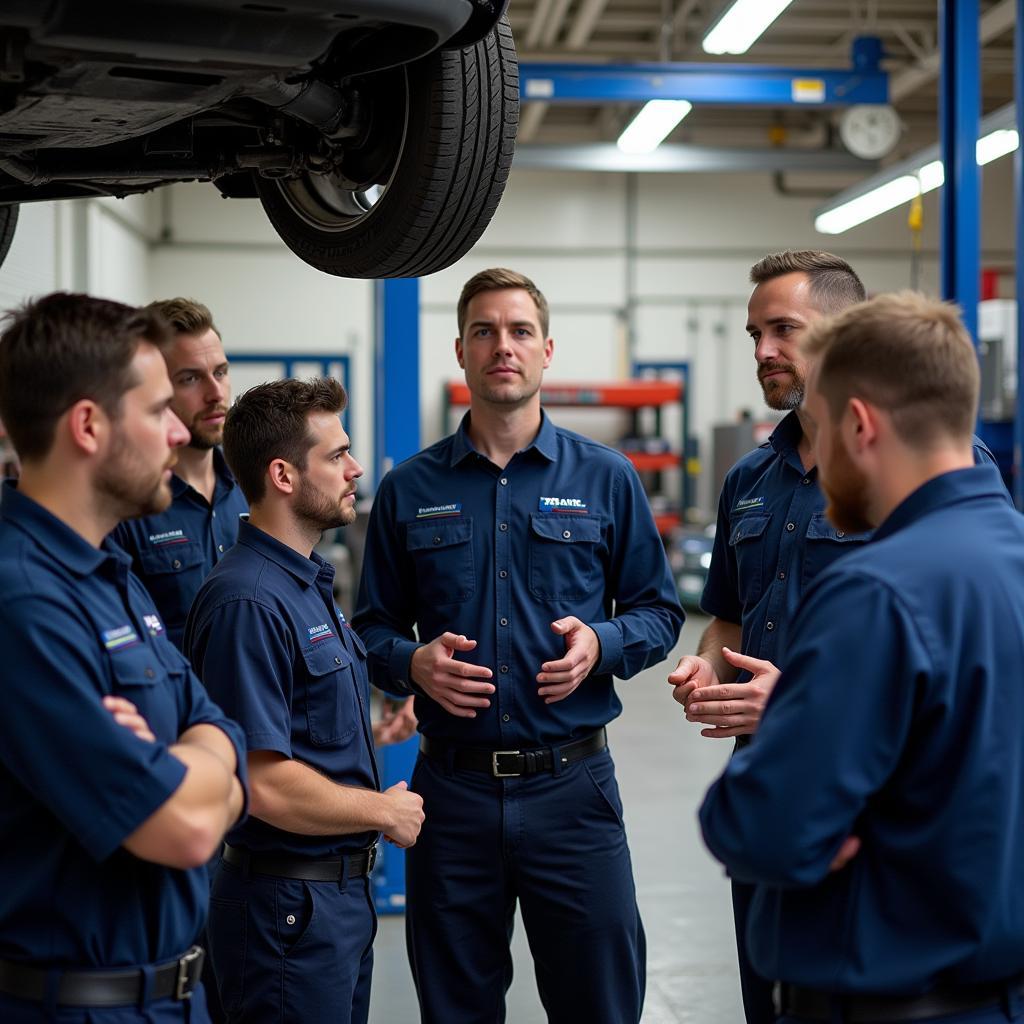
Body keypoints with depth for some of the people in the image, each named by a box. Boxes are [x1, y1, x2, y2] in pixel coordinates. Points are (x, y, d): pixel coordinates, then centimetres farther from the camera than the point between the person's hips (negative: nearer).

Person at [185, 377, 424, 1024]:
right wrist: (387, 812, -13)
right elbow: (265, 785, -26)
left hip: (345, 891, 10)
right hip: (289, 899, -10)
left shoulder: (311, 582, 12)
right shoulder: (250, 601, -21)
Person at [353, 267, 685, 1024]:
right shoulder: (409, 490, 5)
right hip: (453, 784, 1)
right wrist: (413, 663, -12)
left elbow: (658, 610, 7)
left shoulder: (606, 478, 3)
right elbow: (373, 627, 9)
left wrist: (602, 644, -13)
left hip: (572, 783, -1)